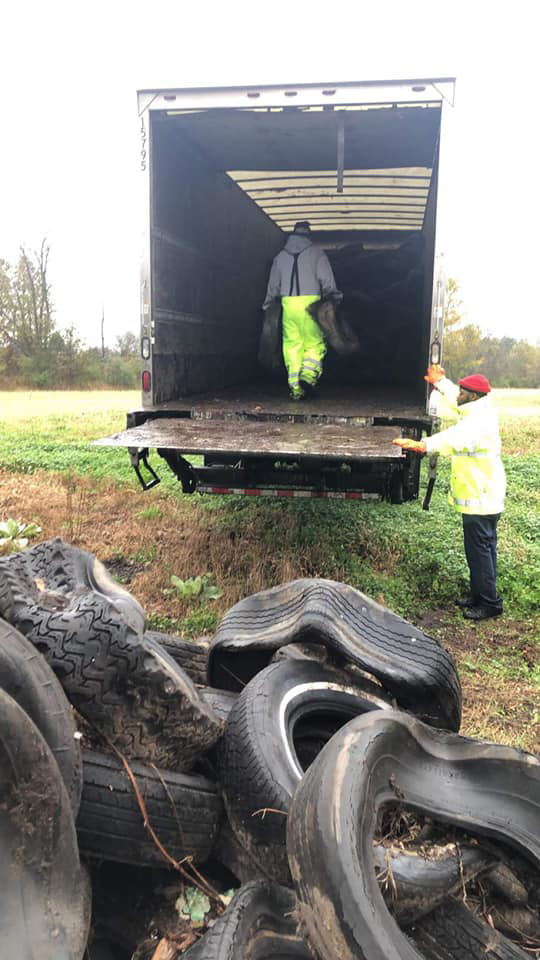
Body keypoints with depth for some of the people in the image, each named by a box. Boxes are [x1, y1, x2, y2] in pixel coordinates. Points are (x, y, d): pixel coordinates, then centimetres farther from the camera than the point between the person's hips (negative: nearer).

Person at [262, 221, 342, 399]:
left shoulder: (280, 256, 15)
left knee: (292, 344, 7)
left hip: (288, 303, 3)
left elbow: (273, 285, 18)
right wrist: (335, 298, 10)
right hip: (310, 302, -3)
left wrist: (268, 305, 27)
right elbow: (327, 281, -1)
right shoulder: (317, 253, 5)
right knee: (315, 343, 4)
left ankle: (295, 386, 3)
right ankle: (308, 376, -18)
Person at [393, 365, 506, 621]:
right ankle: (480, 594, 29)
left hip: (480, 499, -11)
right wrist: (440, 382, 40)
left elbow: (457, 438, -44)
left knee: (479, 549, -4)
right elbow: (454, 398, 32)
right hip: (479, 496, 11)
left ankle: (489, 603, 6)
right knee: (482, 547, 18)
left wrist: (424, 445, -57)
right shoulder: (476, 413, 9)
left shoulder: (480, 421, -23)